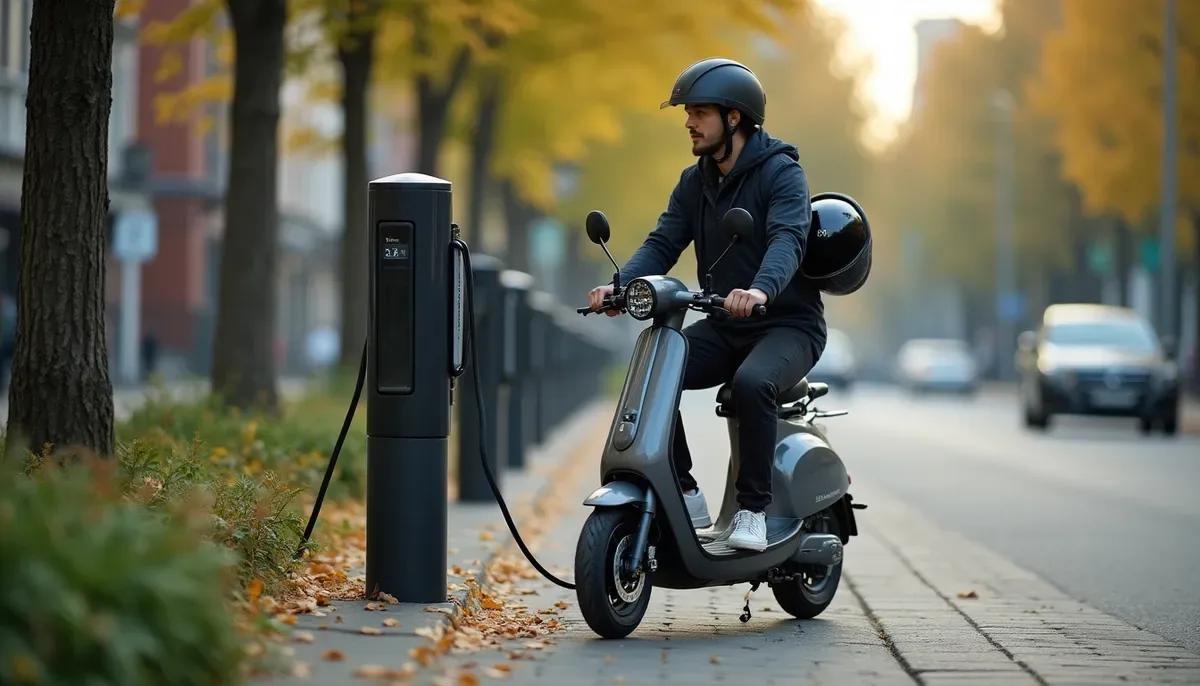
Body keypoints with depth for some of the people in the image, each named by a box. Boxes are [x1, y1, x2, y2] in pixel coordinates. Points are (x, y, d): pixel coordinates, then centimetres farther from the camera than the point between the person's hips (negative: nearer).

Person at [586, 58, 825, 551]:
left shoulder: (781, 173, -11)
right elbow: (663, 243, 1)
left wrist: (761, 289, -50)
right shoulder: (694, 181, 10)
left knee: (752, 382, -37)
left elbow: (788, 239, -29)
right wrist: (621, 284, -20)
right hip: (723, 326, 7)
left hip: (788, 324, -7)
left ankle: (753, 510, -26)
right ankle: (685, 497, -10)